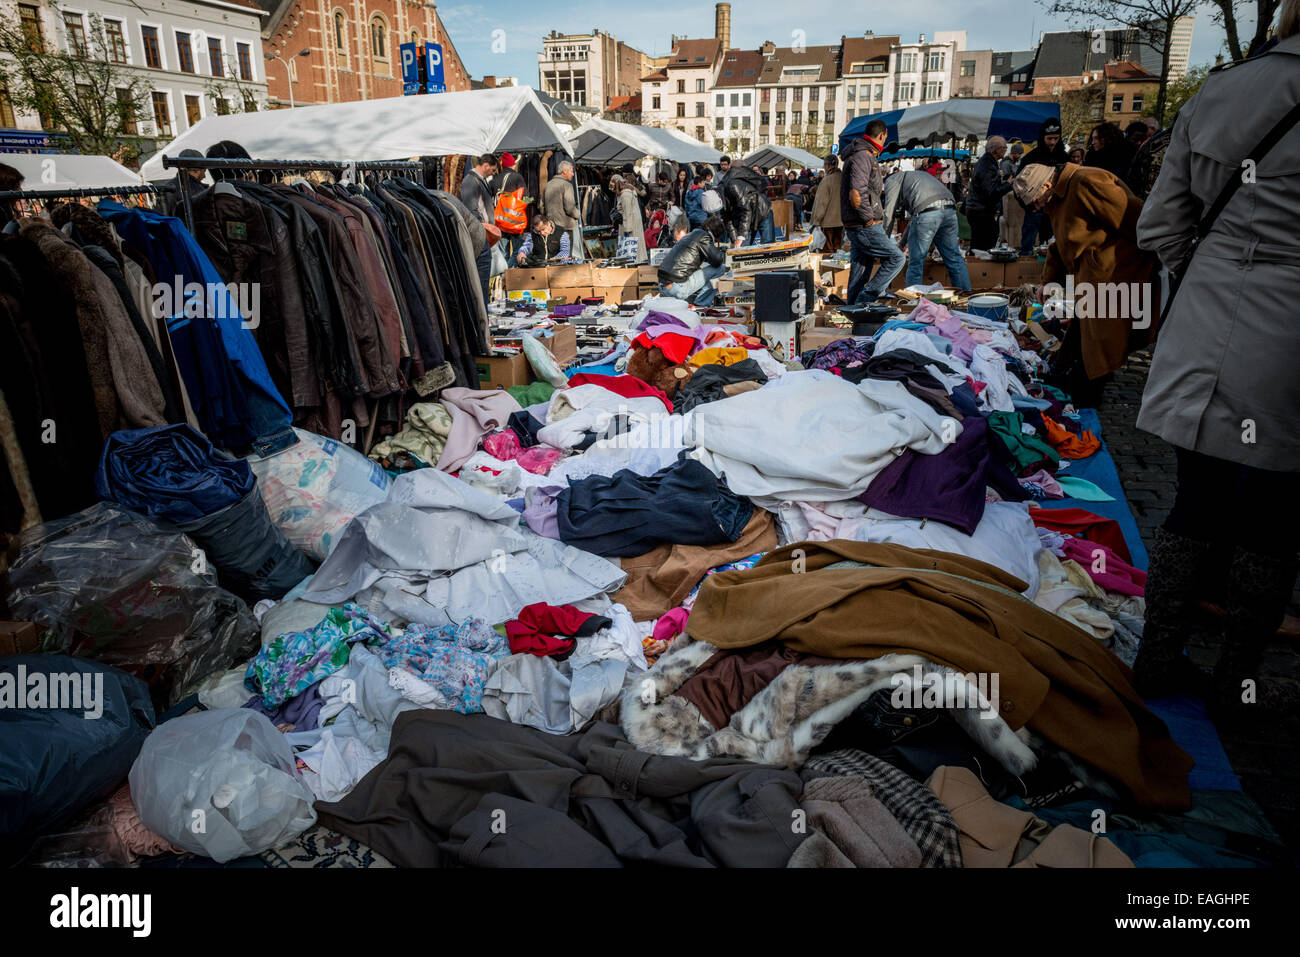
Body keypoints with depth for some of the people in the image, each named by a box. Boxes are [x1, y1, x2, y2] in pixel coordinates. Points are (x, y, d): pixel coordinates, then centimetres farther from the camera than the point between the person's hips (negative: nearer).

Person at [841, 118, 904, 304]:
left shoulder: (866, 155, 19)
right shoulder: (863, 156, -15)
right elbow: (856, 196, -24)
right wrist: (870, 220, -16)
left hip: (856, 226, 10)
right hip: (864, 226, -10)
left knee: (861, 267, 12)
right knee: (896, 257, -6)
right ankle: (865, 298, -8)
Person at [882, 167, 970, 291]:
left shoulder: (891, 180, 19)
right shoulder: (915, 175, 40)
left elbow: (889, 213, 11)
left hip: (927, 212, -7)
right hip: (950, 209, 7)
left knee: (916, 262, 3)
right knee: (954, 258, 13)